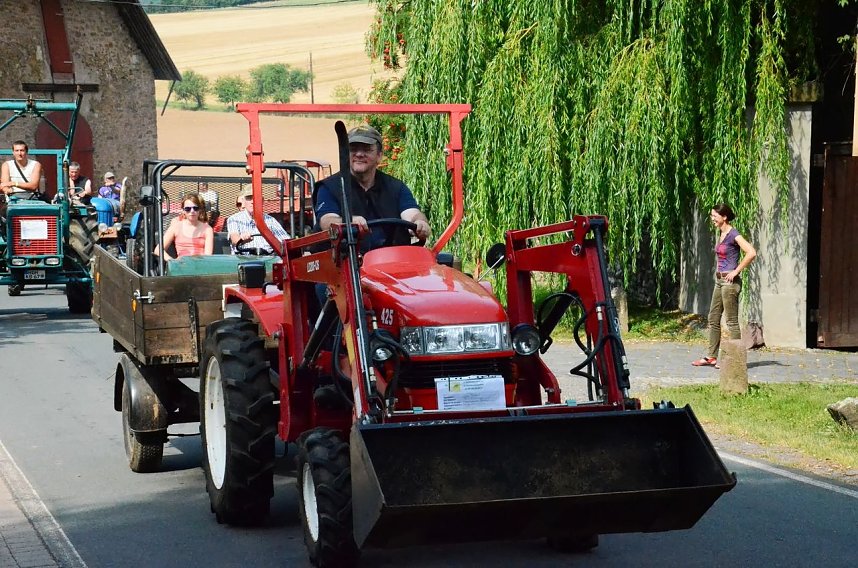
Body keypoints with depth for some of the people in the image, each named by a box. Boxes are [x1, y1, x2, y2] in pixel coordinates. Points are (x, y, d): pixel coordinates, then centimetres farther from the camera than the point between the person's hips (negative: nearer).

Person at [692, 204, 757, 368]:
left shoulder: (733, 235, -14)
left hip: (730, 281, -10)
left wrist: (736, 271, -19)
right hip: (719, 280, 10)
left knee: (732, 321, -4)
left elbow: (751, 253, -25)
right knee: (713, 319, 12)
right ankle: (712, 357, 19)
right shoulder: (721, 234, 12)